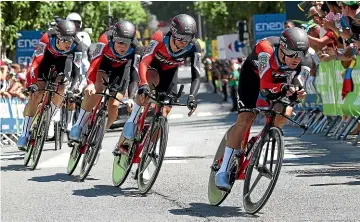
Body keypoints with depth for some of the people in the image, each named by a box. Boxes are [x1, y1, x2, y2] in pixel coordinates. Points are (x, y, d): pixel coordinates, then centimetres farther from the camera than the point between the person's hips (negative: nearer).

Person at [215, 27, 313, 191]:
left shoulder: (305, 62, -31)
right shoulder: (266, 49, -42)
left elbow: (298, 86, -34)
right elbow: (265, 84, -45)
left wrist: (298, 93, -58)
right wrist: (283, 88, -63)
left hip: (279, 80, 3)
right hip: (253, 75, -3)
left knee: (285, 113, -22)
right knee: (245, 119, -17)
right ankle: (224, 170, -13)